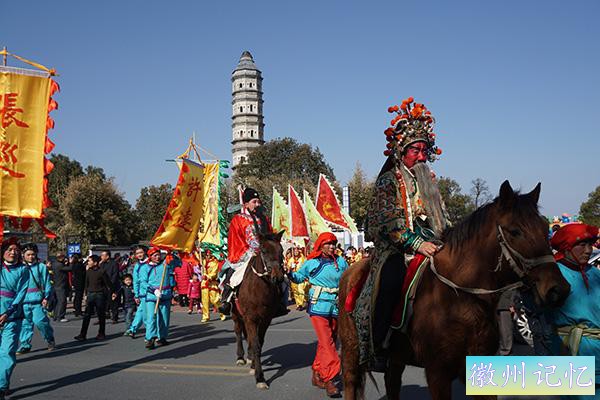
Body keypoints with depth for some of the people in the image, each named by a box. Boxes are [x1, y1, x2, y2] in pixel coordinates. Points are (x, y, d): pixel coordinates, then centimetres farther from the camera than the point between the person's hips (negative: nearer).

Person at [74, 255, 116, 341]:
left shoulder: (102, 271, -9)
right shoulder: (88, 271, 6)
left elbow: (108, 283, -3)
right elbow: (87, 283, 16)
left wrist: (112, 292, 1)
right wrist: (86, 293, 16)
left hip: (100, 295, -4)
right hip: (90, 294, 4)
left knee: (101, 315, 5)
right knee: (86, 315, -1)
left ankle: (101, 334, 16)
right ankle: (82, 335, 0)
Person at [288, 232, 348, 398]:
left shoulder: (341, 262, 8)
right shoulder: (312, 263, 0)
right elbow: (298, 277, 7)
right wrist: (289, 273, -13)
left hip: (336, 307, 4)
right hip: (319, 306, -4)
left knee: (327, 342, 11)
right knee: (327, 343, -11)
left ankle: (317, 374, 25)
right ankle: (329, 379, -6)